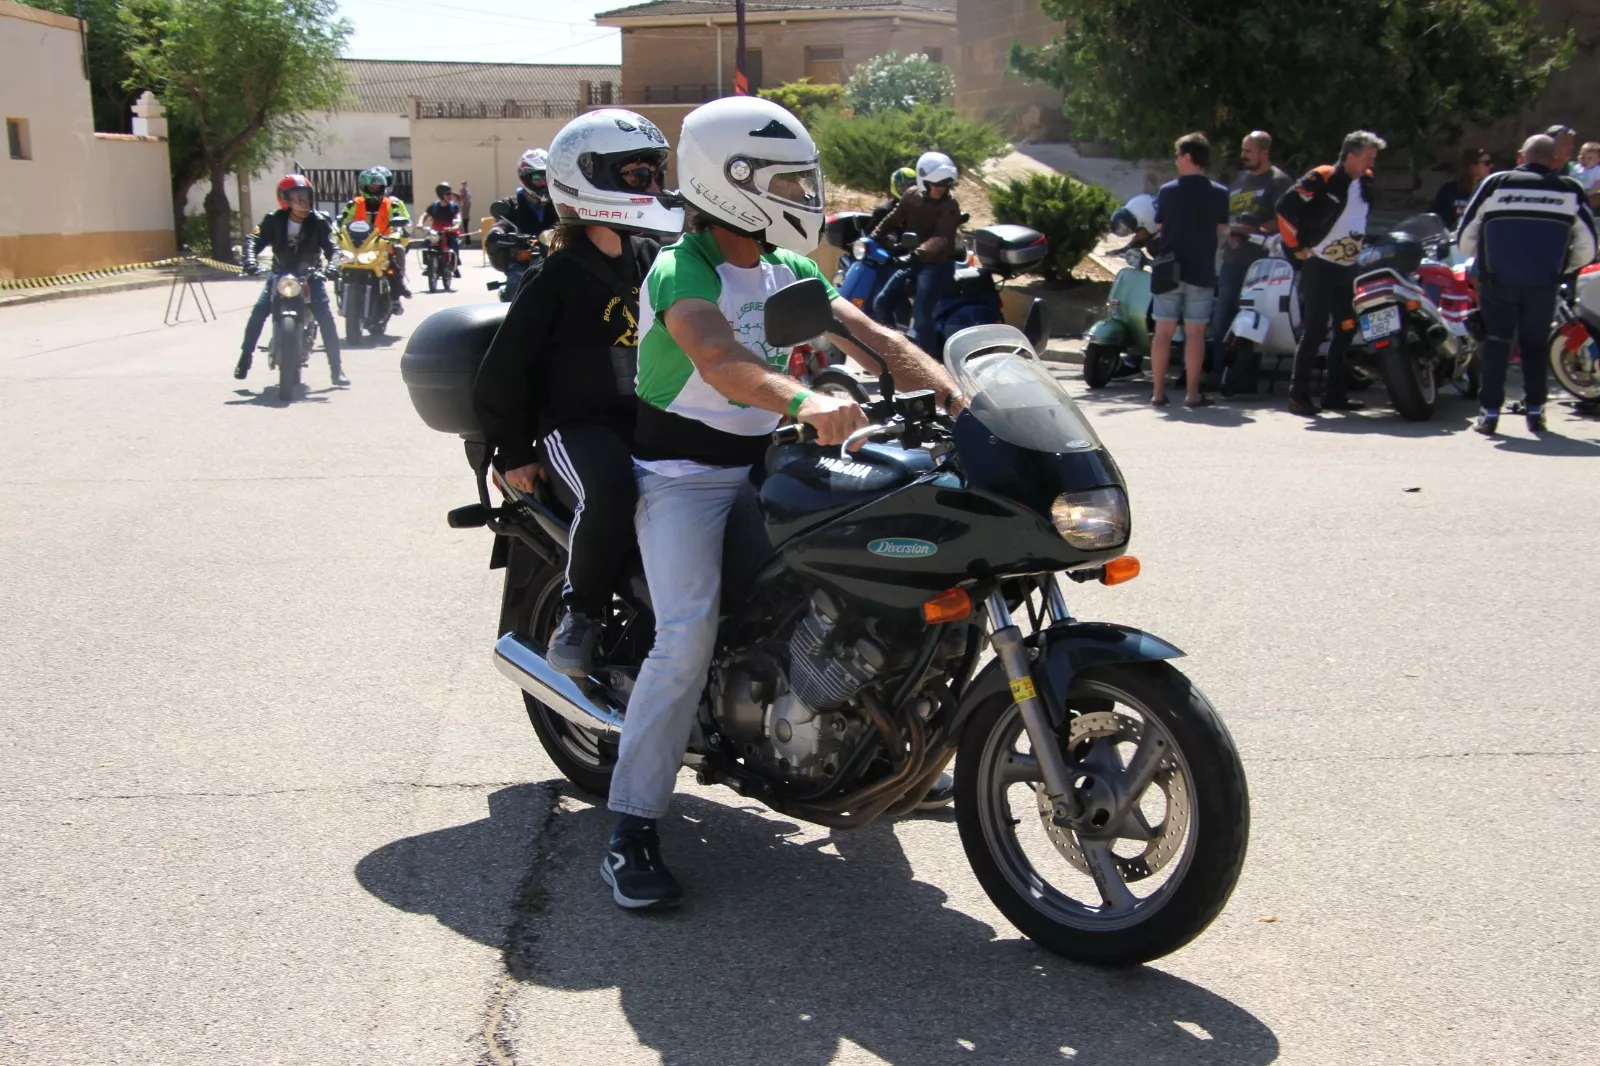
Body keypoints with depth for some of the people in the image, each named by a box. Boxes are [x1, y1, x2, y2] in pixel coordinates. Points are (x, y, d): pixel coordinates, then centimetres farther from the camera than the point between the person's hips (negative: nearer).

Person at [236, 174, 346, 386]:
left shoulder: (319, 222, -12)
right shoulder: (274, 220, -11)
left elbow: (331, 248, -17)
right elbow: (254, 240, -16)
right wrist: (250, 261, -35)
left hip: (309, 277, -1)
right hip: (280, 276, 1)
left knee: (326, 319, -14)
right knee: (257, 314, -12)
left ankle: (336, 369, -7)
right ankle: (244, 359, 4)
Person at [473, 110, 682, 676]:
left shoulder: (653, 261, 14)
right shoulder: (559, 279, -6)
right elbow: (502, 369, -5)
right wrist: (514, 453, -6)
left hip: (649, 418, 7)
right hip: (578, 424, -6)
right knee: (609, 492, -38)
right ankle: (580, 615, -14)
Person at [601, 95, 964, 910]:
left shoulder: (788, 270, 9)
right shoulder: (682, 271, -16)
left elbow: (873, 338, 0)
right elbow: (718, 358, -37)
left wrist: (958, 397, -15)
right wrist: (805, 401, -55)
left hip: (764, 466, 8)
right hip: (685, 475, -8)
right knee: (688, 637, -24)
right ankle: (631, 828, -15)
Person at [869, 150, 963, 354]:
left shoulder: (949, 206, -13)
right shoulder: (912, 196, 5)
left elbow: (941, 238, -27)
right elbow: (892, 220, 8)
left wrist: (919, 253, -45)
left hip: (937, 264, -6)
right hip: (911, 261, 6)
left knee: (921, 314, -24)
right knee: (881, 304, -1)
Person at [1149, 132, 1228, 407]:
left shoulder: (1167, 191, -4)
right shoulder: (1219, 194, -3)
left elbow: (1159, 227, 3)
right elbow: (1220, 231, 3)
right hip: (1201, 271, 0)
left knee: (1163, 331, 4)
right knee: (1194, 333, 3)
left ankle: (1158, 391, 5)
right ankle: (1192, 392, 3)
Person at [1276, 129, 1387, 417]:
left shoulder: (1366, 183, 10)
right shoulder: (1321, 179, -13)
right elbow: (1285, 207, -17)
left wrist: (1363, 243, 17)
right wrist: (1297, 246, -13)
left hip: (1349, 269, 7)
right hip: (1319, 267, -7)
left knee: (1346, 331, 9)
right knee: (1314, 332, -8)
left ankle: (1334, 394, 16)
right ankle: (1298, 394, -3)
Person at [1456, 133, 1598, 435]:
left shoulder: (1495, 184, 3)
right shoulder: (1570, 190, 6)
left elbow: (1465, 240, 4)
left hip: (1498, 282, -1)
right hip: (1543, 285, 1)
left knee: (1496, 344, 9)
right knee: (1534, 345, 16)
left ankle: (1489, 413, 4)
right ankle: (1535, 410, 16)